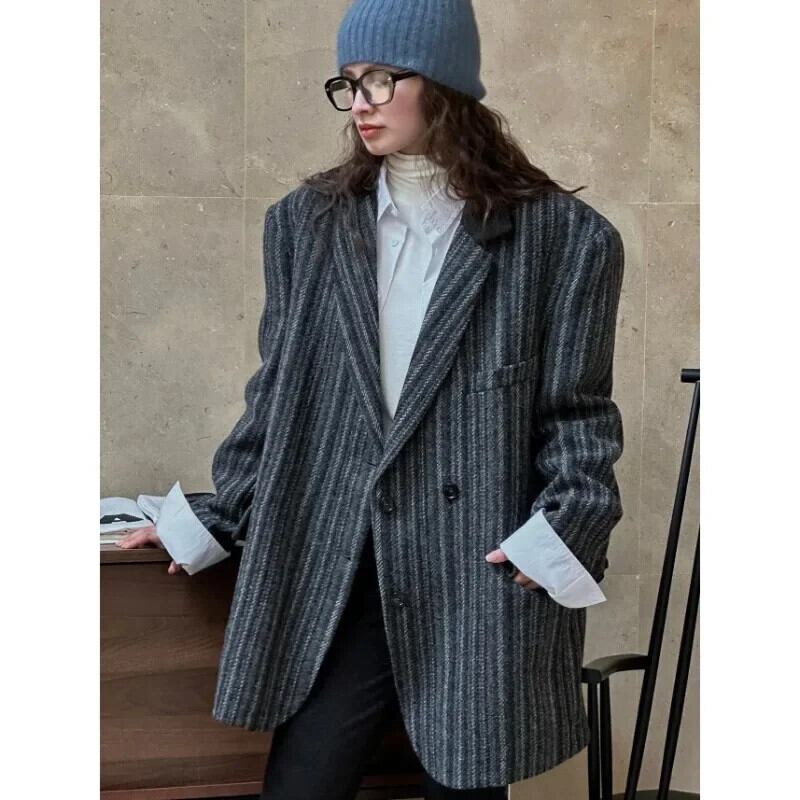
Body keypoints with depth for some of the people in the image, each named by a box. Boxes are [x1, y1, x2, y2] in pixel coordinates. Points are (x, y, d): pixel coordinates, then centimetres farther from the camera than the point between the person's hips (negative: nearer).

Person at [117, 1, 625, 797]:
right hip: (331, 575, 3)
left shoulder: (561, 236, -1)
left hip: (481, 580, -2)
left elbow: (578, 414, 0)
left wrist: (563, 533, -14)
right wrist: (213, 517, 10)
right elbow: (278, 394, 14)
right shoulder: (307, 222, 10)